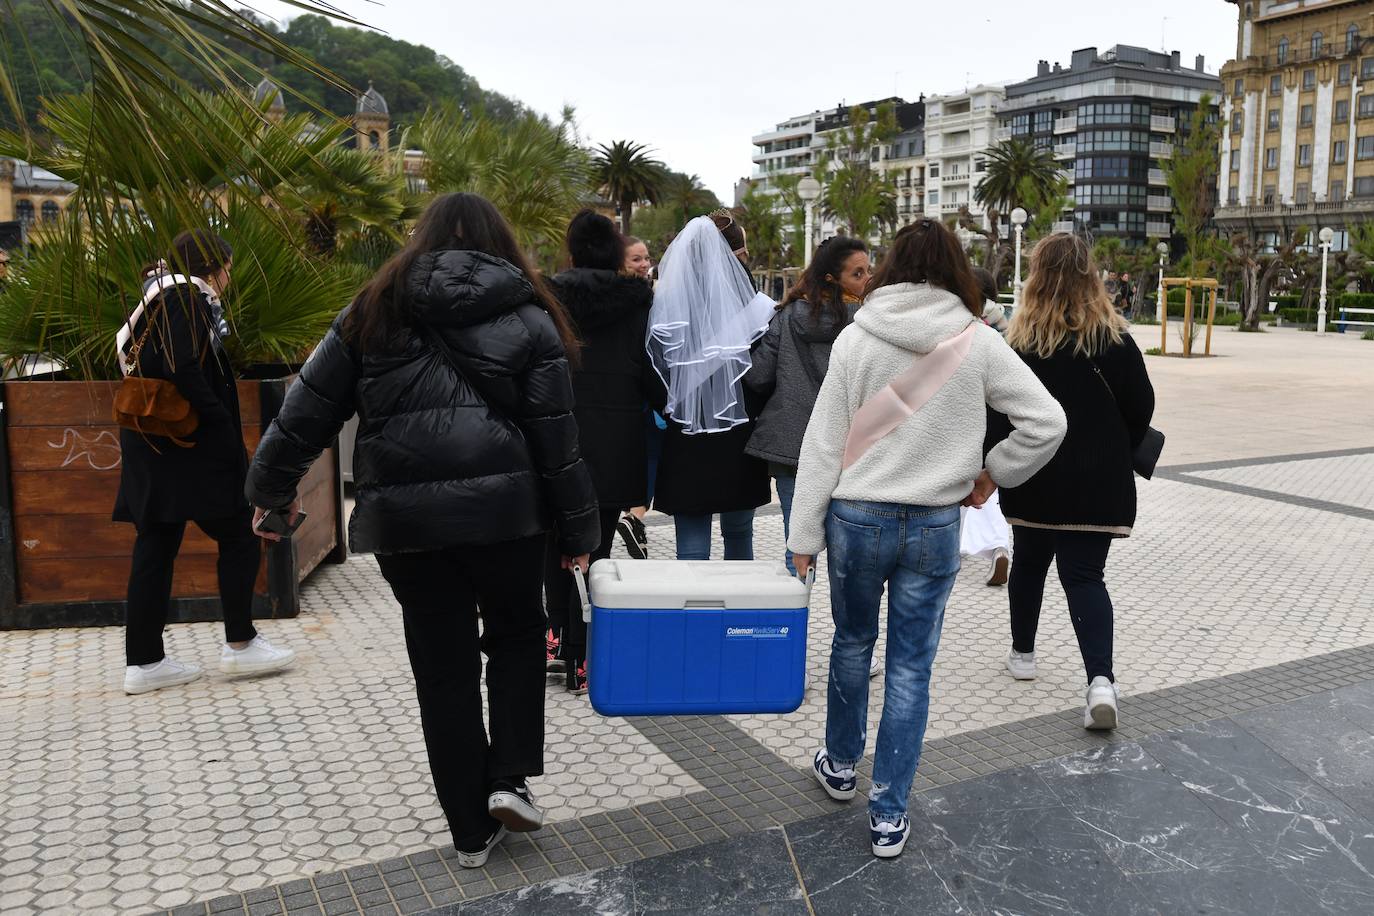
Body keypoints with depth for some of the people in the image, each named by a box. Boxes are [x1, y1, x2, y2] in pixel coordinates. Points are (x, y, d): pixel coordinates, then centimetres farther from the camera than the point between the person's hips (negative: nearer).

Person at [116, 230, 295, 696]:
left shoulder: (159, 299, 19)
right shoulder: (189, 299, -11)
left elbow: (153, 367, 18)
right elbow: (183, 370, -23)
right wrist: (221, 422, -16)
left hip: (152, 447, 10)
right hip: (189, 447, -10)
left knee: (155, 549, 10)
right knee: (239, 535, 3)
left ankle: (143, 662, 15)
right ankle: (240, 644, 10)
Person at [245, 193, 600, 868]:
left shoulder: (373, 312, 8)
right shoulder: (527, 319, 3)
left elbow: (310, 408, 9)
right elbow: (556, 436, 1)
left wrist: (270, 487, 22)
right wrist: (577, 528, 9)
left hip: (405, 520, 1)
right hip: (503, 510, -1)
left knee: (443, 667, 11)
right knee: (516, 635, 23)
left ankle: (472, 831, 21)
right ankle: (510, 777, 11)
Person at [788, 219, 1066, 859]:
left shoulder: (856, 337, -7)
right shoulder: (979, 342, -6)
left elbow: (823, 443, -7)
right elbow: (1047, 423, -6)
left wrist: (804, 535, -1)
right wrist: (991, 475, 8)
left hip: (857, 518, 0)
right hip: (936, 524, 0)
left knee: (852, 642, 21)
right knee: (911, 666, 10)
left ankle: (840, 766, 41)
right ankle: (889, 816, 18)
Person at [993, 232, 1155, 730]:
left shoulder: (1016, 340, -8)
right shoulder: (1114, 339, -6)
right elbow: (1141, 406, -1)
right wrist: (1115, 454, 16)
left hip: (1033, 478, 0)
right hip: (1098, 482, 0)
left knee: (1029, 562, 19)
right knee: (1085, 575, 2)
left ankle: (1022, 653, 34)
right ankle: (1101, 679, -14)